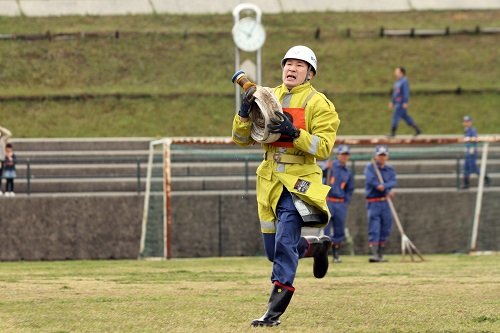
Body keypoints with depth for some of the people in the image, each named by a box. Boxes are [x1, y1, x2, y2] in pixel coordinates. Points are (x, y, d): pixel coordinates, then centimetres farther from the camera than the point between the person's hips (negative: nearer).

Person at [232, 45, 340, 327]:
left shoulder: (318, 104, -2)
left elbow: (323, 148, -12)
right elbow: (242, 140, 10)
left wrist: (294, 133, -24)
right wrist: (245, 114, -8)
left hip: (299, 181, -6)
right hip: (270, 180, 6)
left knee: (285, 245, -17)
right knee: (274, 250, 11)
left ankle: (275, 312, -15)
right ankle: (317, 246, 40)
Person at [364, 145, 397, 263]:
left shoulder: (390, 170, 13)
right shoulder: (370, 167, 0)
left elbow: (393, 182, -6)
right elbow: (371, 180, -17)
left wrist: (383, 186, -26)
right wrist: (388, 190, -18)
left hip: (386, 203, 5)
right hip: (373, 203, -5)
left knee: (385, 230, 6)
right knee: (374, 230, -12)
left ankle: (380, 255, 14)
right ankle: (374, 254, -21)